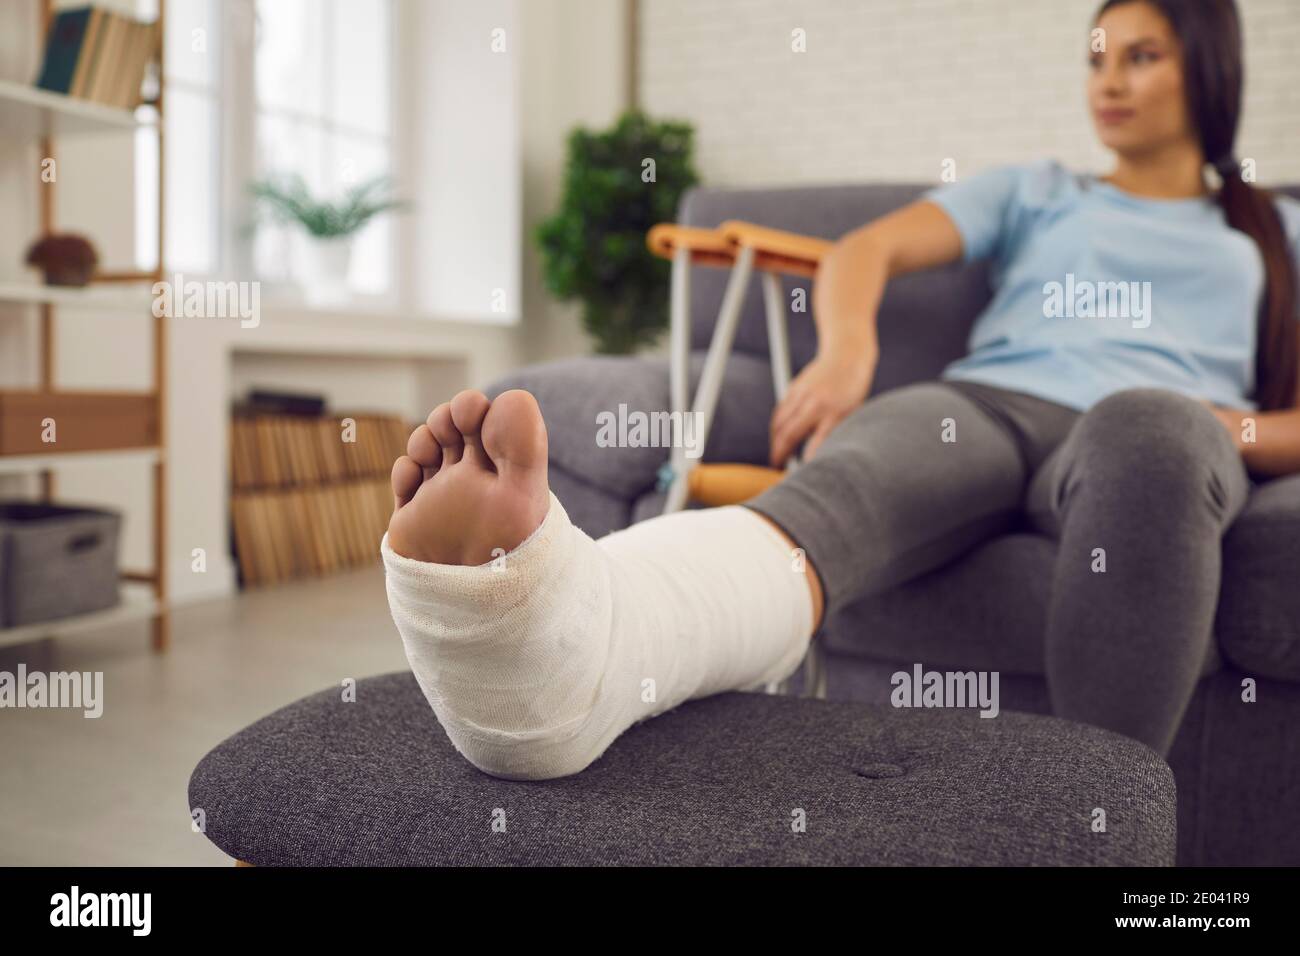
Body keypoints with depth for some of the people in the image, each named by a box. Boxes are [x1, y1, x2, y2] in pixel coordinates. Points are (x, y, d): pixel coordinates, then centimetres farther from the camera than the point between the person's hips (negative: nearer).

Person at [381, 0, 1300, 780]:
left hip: (1160, 431, 0)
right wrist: (847, 350, -12)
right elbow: (870, 247, 12)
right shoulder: (1035, 191, 29)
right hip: (983, 403, 0)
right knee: (842, 486, -36)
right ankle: (565, 655, -66)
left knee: (1147, 428, -39)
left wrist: (1221, 428, -4)